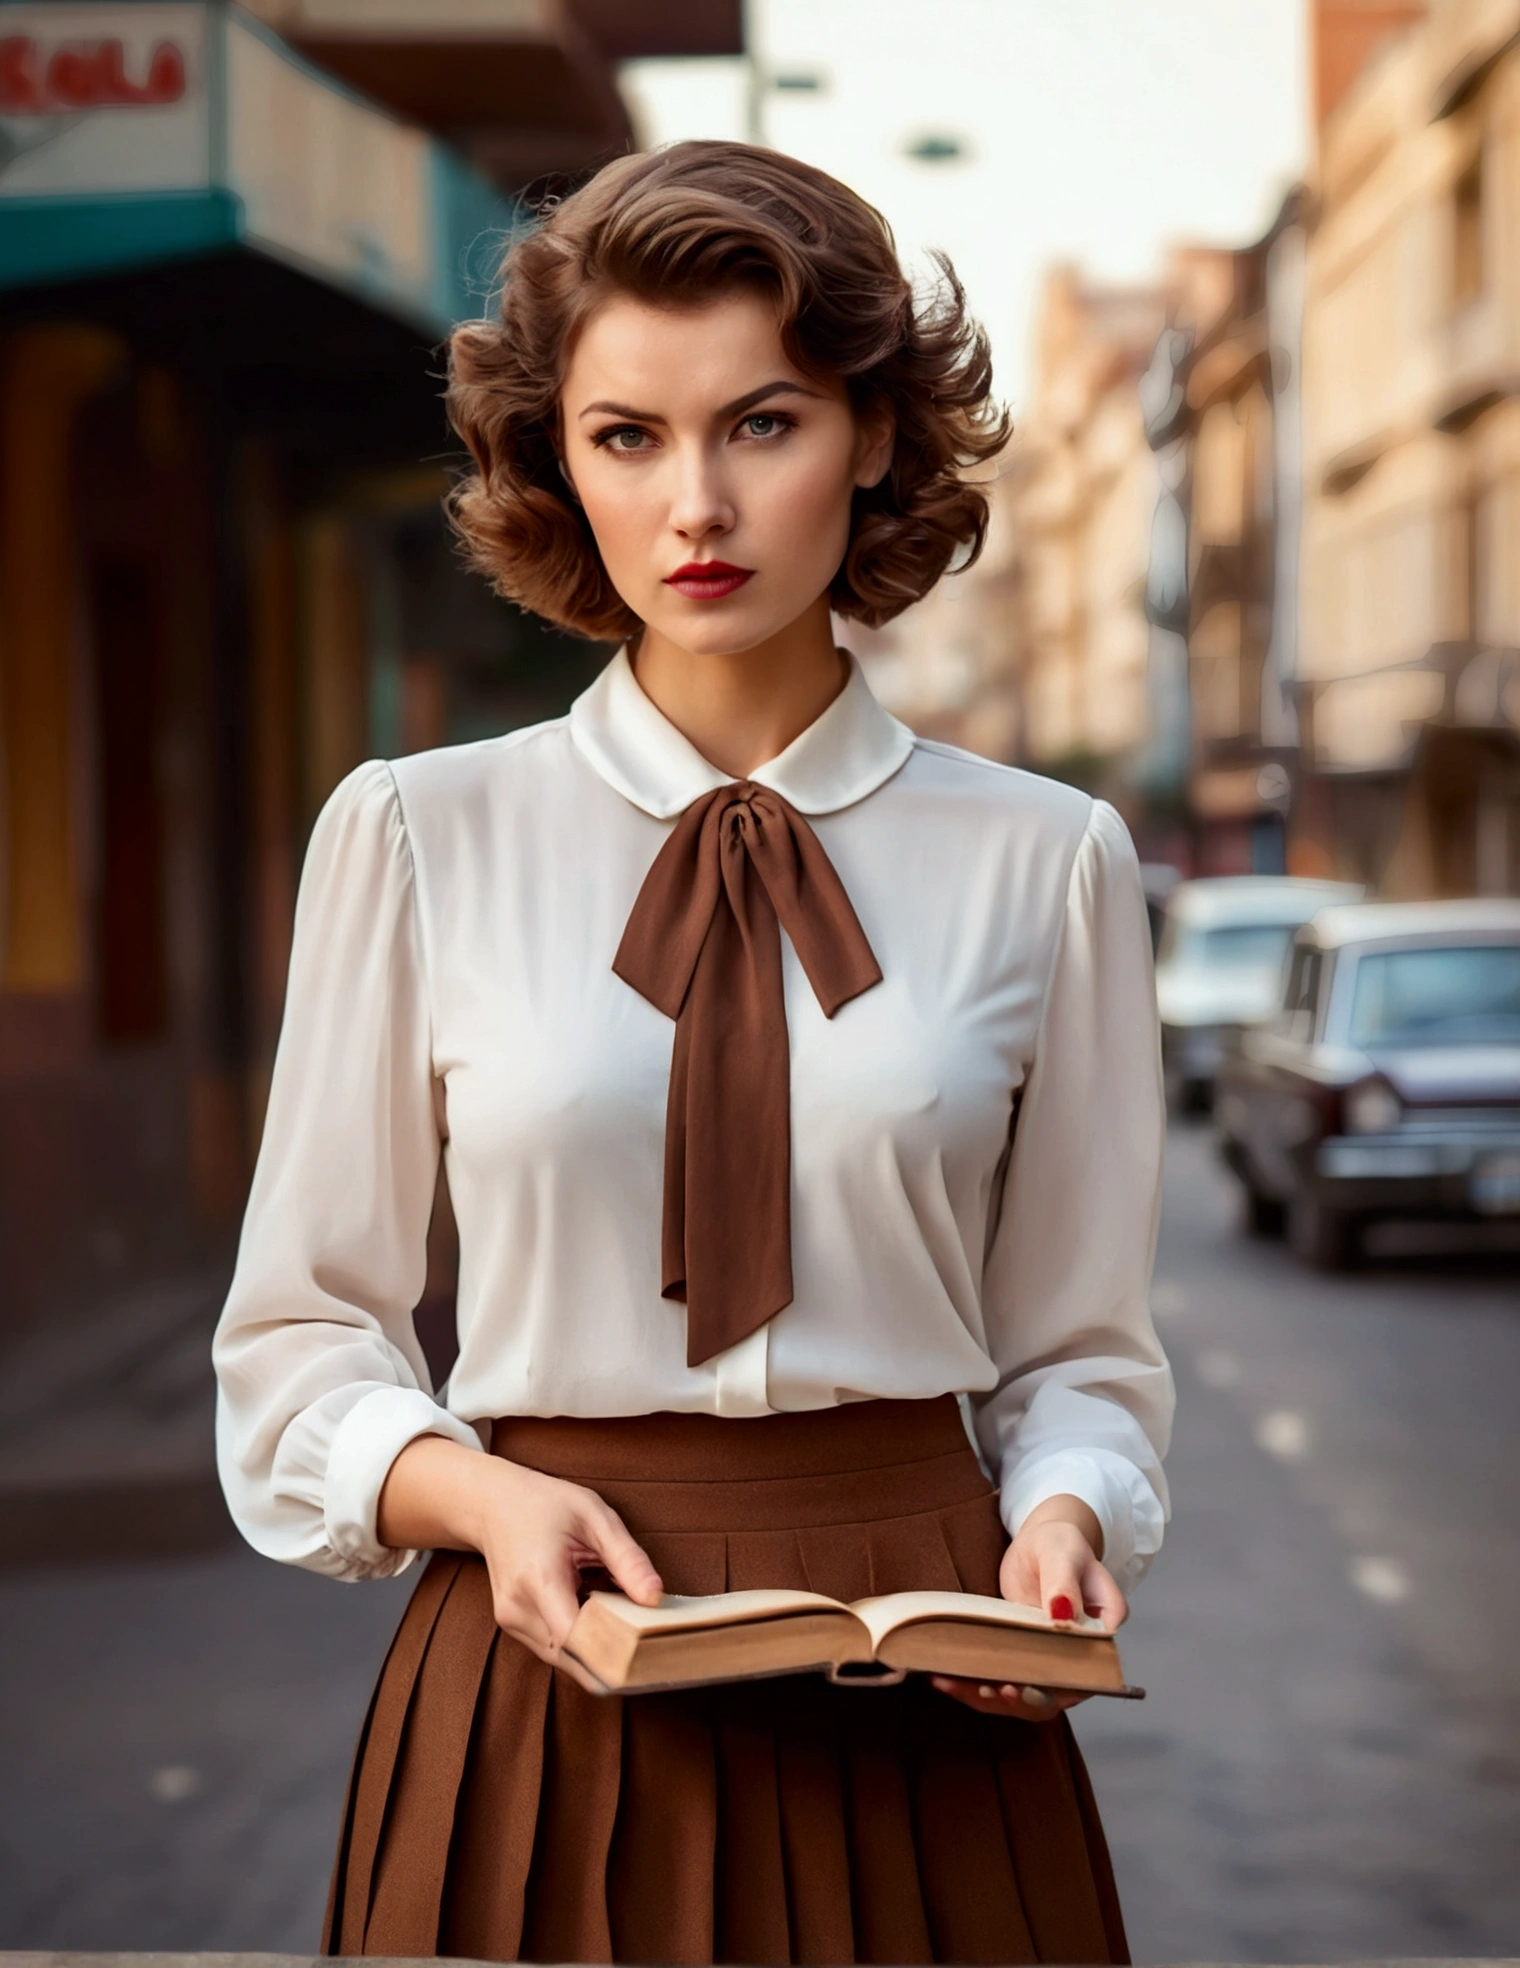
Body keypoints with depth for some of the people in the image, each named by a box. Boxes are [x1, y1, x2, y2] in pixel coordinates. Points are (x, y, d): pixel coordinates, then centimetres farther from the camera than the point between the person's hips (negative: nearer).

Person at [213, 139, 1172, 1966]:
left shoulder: (1046, 862, 1)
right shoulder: (413, 837, 1)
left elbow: (1078, 1349, 8)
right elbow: (301, 1336, 5)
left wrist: (1059, 1523, -12)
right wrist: (481, 1498, -12)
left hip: (916, 1707, 1)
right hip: (547, 1679, 0)